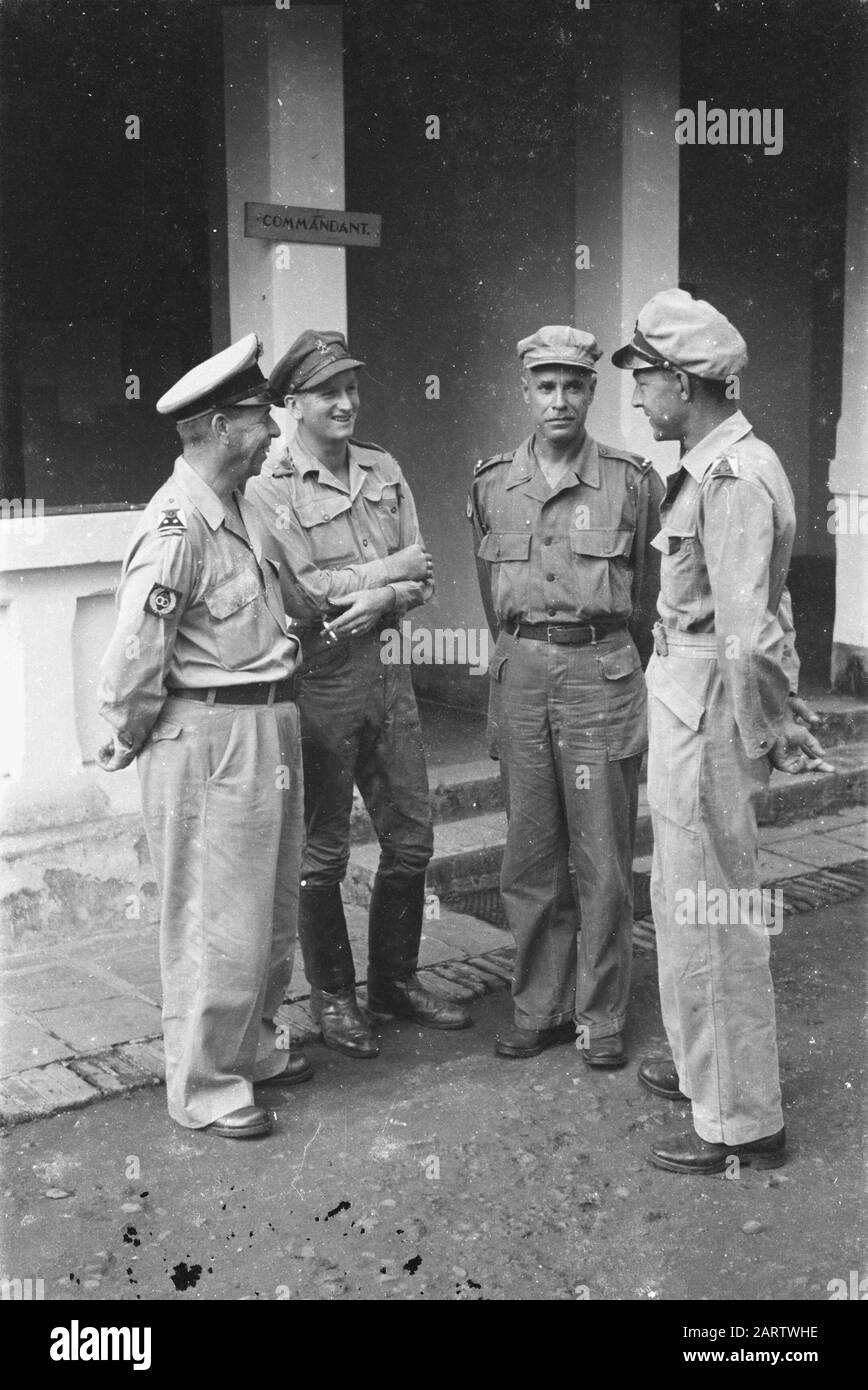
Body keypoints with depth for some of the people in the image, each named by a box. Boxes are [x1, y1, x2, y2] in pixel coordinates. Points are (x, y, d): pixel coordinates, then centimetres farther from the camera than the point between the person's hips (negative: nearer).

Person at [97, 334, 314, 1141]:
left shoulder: (240, 510, 9)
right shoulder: (176, 528, -21)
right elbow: (133, 659, -20)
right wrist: (129, 741, -7)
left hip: (268, 731, 9)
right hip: (209, 741, -9)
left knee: (271, 912, 20)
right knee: (217, 922, 2)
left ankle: (252, 1046, 37)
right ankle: (203, 1088, 18)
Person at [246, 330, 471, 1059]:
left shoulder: (384, 469, 9)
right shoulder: (270, 490, -7)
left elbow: (422, 577, 3)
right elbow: (294, 596, -17)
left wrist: (383, 598, -16)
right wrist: (384, 570, -10)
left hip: (389, 669, 5)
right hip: (319, 679, -5)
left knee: (411, 838, 12)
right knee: (323, 852, 7)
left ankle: (396, 979, 30)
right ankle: (333, 996, 24)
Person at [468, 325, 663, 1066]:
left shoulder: (633, 481, -1)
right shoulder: (493, 484, 8)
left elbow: (647, 596, 7)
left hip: (603, 669, -3)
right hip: (522, 672, 3)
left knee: (603, 860, 2)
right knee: (529, 857, 8)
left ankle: (602, 1016, 15)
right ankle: (539, 1008, 21)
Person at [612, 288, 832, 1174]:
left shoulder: (735, 478, -20)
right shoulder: (705, 469, 11)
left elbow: (749, 632, -23)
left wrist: (757, 742, -17)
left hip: (707, 709, -10)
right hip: (682, 698, 10)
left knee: (710, 913, 0)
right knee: (685, 901, 22)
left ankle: (741, 1124, 14)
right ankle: (704, 1067, 40)